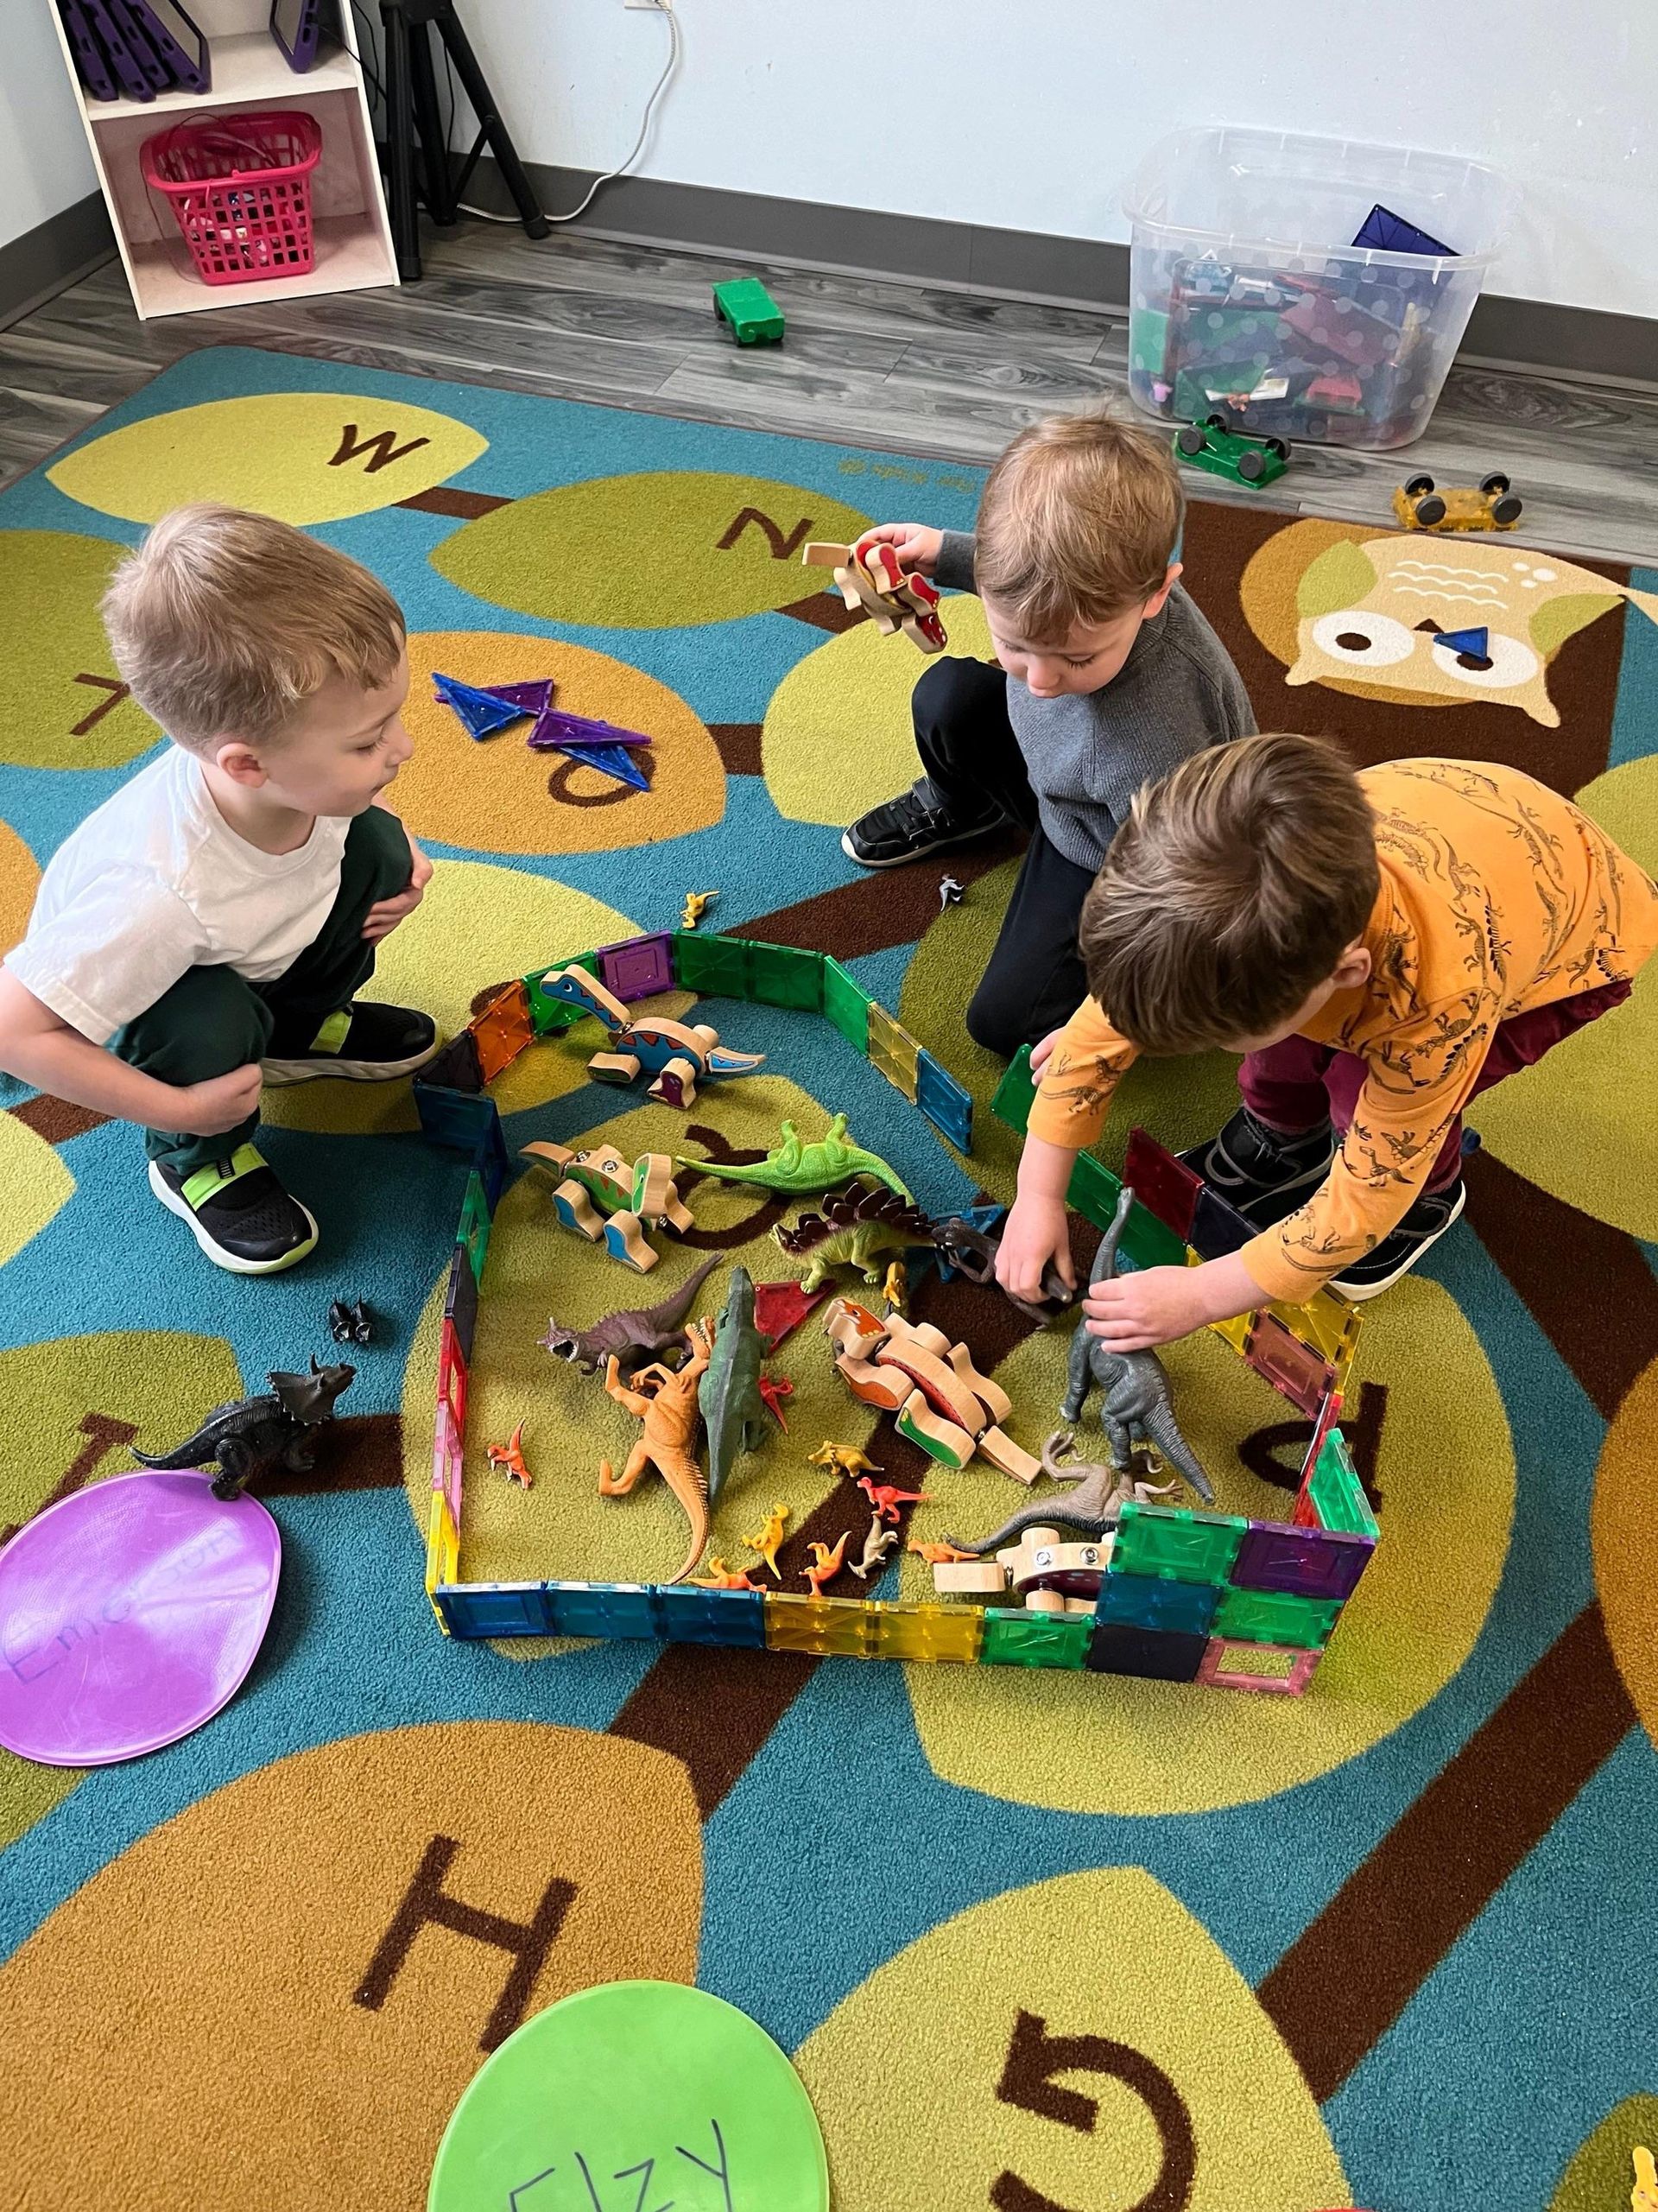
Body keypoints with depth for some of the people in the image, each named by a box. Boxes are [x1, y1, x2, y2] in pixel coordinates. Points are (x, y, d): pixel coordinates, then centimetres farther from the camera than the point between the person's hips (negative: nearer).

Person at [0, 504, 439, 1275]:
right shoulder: (161, 891, -45)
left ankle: (297, 1027, 13)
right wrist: (178, 1110, -31)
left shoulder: (292, 764, -29)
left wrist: (401, 864, -17)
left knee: (375, 846, -14)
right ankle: (195, 1161, 0)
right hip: (135, 1001, -5)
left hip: (259, 954, 6)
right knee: (211, 1024, -35)